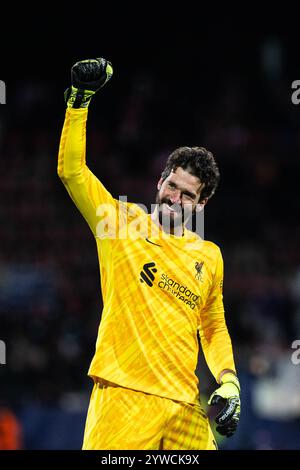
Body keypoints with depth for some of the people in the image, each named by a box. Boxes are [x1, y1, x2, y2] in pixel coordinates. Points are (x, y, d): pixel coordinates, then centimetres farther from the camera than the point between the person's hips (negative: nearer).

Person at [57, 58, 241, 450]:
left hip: (185, 403, 4)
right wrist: (80, 96, -4)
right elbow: (72, 170, 2)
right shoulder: (123, 223, 9)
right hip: (124, 394, -4)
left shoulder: (210, 257, 17)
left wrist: (228, 382, 10)